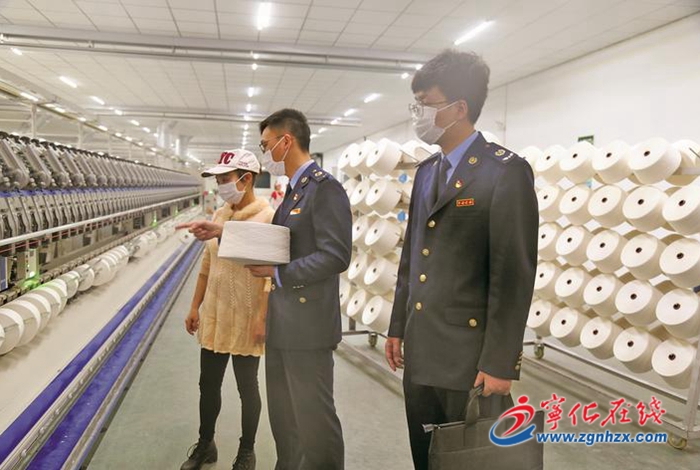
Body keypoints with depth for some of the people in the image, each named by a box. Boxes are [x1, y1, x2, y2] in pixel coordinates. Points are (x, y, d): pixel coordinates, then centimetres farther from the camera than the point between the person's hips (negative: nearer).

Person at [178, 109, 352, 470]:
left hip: (307, 324, -10)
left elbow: (336, 256, -23)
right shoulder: (293, 190, 15)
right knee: (283, 417, 21)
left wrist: (277, 274, -19)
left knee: (315, 419, 3)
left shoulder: (325, 188, -15)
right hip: (281, 324, 10)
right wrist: (222, 233, 15)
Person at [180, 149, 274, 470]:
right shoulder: (219, 215, 7)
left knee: (247, 387, 10)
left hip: (246, 321, -6)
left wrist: (262, 318, -21)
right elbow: (207, 265, 13)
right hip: (213, 317, 6)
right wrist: (195, 307, 13)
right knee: (208, 384, 17)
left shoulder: (268, 217, -14)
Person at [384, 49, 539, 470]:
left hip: (470, 356, -7)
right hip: (420, 352, 7)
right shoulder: (427, 171, 11)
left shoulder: (506, 171, -12)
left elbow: (515, 274, -16)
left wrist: (498, 362, -16)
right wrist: (398, 327, 14)